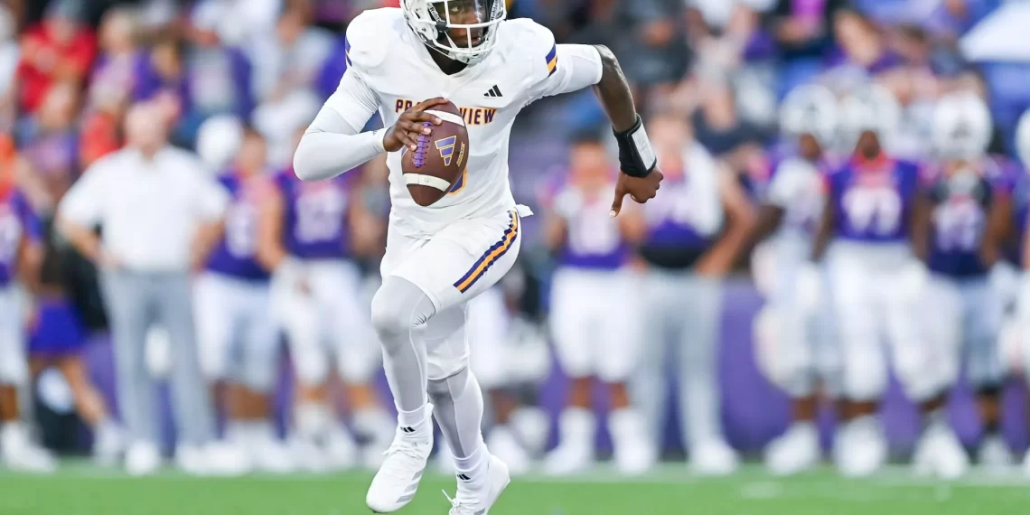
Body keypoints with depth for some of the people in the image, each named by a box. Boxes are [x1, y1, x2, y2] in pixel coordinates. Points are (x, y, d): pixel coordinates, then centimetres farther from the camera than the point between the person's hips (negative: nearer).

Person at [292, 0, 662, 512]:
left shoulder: (517, 57, -25)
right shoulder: (381, 54, -23)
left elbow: (604, 65, -3)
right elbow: (308, 161, -28)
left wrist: (637, 162, 11)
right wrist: (384, 140, -47)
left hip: (481, 229, -3)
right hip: (412, 232, 3)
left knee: (393, 311, -29)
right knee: (442, 374, 19)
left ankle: (413, 434, -2)